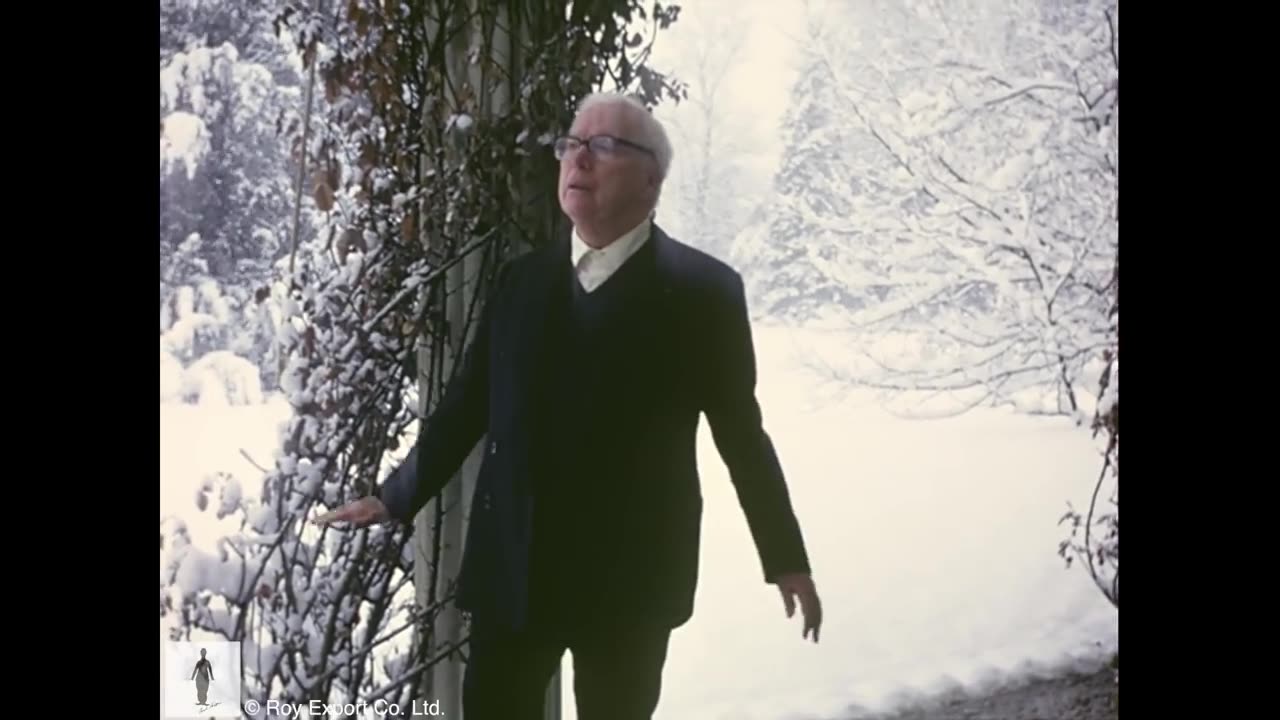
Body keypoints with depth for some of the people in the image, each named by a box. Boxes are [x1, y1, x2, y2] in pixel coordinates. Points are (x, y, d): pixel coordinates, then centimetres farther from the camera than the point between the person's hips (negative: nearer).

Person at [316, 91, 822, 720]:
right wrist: (397, 497, 15)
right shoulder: (522, 279, 8)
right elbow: (467, 403, 13)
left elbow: (741, 430, 0)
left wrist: (785, 558, 3)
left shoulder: (702, 288, -4)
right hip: (511, 567, 3)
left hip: (630, 576, -3)